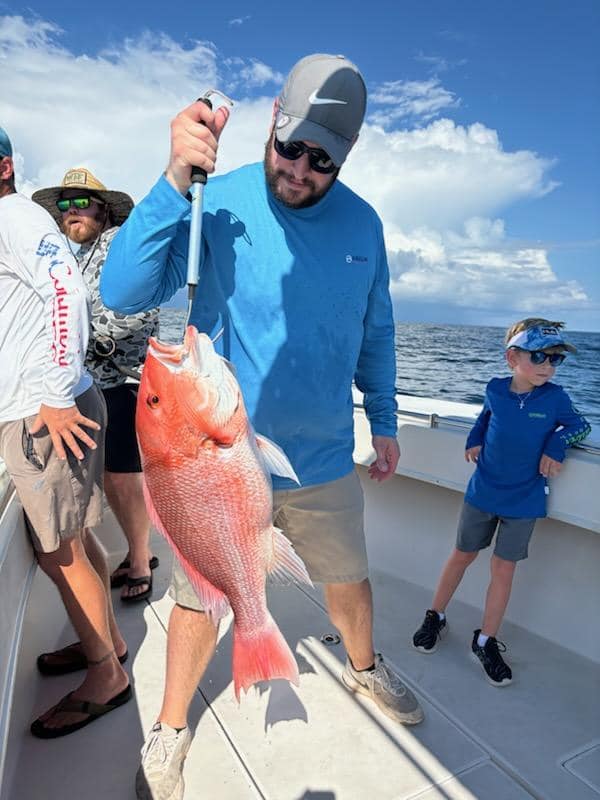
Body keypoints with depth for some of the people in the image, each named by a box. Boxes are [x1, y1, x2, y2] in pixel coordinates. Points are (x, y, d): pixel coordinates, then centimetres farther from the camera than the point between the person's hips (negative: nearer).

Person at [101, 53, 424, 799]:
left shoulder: (362, 223, 0)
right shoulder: (217, 202, -12)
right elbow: (122, 292, -22)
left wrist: (384, 420, 12)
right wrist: (176, 179, -32)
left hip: (325, 458, 4)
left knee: (349, 580, 23)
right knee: (200, 600, 13)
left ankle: (365, 667, 57)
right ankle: (169, 731, 43)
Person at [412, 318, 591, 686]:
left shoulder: (555, 397, -11)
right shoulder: (495, 389, -8)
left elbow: (581, 425, 5)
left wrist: (558, 443, -13)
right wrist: (475, 438, -2)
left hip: (524, 500, -1)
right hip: (482, 492, 1)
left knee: (504, 568, 7)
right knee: (462, 555, 13)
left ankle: (486, 642, 23)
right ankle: (435, 617, 31)